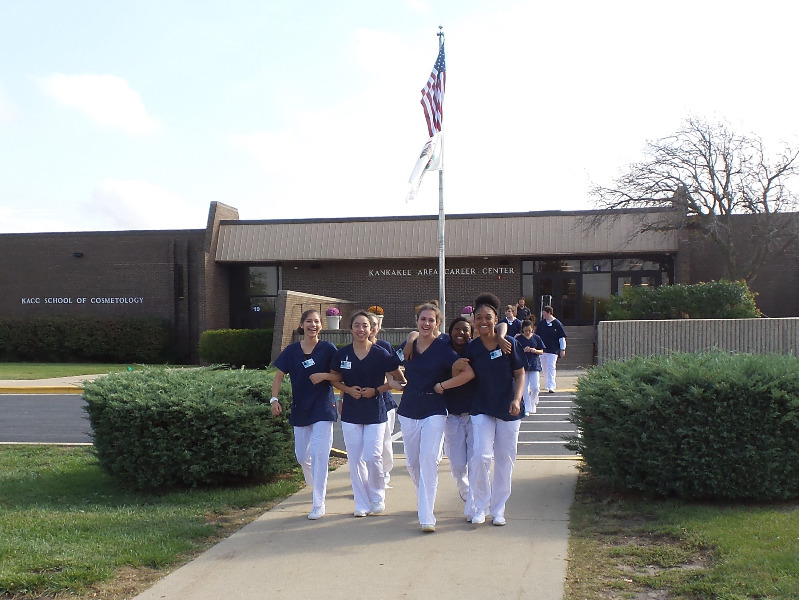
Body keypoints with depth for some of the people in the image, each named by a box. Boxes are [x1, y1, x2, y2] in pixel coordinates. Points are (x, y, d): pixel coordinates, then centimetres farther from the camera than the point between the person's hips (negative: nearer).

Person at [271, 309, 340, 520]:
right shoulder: (292, 350, 1)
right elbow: (278, 376, 3)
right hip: (300, 409, 4)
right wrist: (274, 399, -11)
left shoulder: (328, 349, -6)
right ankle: (316, 485, 45)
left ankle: (319, 504, -4)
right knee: (301, 455, 14)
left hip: (323, 408, -4)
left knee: (319, 454, -10)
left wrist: (324, 376, -20)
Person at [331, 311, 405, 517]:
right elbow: (334, 379, 13)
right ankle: (362, 503, 16)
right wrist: (348, 389, -7)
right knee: (355, 459, 4)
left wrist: (377, 390, -10)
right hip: (350, 413, 2)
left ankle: (378, 498, 16)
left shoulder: (381, 354, -7)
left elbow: (399, 379, 0)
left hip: (375, 413, -2)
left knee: (373, 457, -7)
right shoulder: (342, 354, -1)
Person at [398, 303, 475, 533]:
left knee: (429, 459, -15)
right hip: (409, 410, 5)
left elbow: (469, 373, -16)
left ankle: (427, 516, -13)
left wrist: (442, 386, -13)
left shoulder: (443, 348, -8)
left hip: (434, 412, -5)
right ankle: (423, 498, 39)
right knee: (412, 462, 12)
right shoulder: (407, 347, 6)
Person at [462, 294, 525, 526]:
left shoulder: (510, 343, -6)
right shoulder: (471, 348, -2)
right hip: (482, 409, 0)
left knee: (505, 460, 6)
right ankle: (479, 506, 4)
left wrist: (516, 399, -14)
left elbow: (520, 374, -2)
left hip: (508, 410, 0)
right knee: (481, 456, -13)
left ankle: (498, 509, 20)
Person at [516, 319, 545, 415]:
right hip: (523, 366, -1)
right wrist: (523, 350, -16)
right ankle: (526, 409, 7)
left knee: (535, 388, -4)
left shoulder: (536, 338, 5)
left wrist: (535, 351, -11)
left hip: (534, 365, 1)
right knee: (525, 389, 0)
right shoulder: (518, 338, 0)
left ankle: (533, 404, 20)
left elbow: (541, 352, 9)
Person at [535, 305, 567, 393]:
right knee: (545, 369, 10)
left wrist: (562, 349, -4)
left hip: (553, 350, -5)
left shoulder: (556, 323, -4)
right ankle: (547, 385, 22)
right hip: (542, 349, 5)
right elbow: (536, 336, 18)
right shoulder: (541, 323, 9)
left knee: (551, 368, -12)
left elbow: (562, 337, -2)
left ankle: (551, 387, -15)